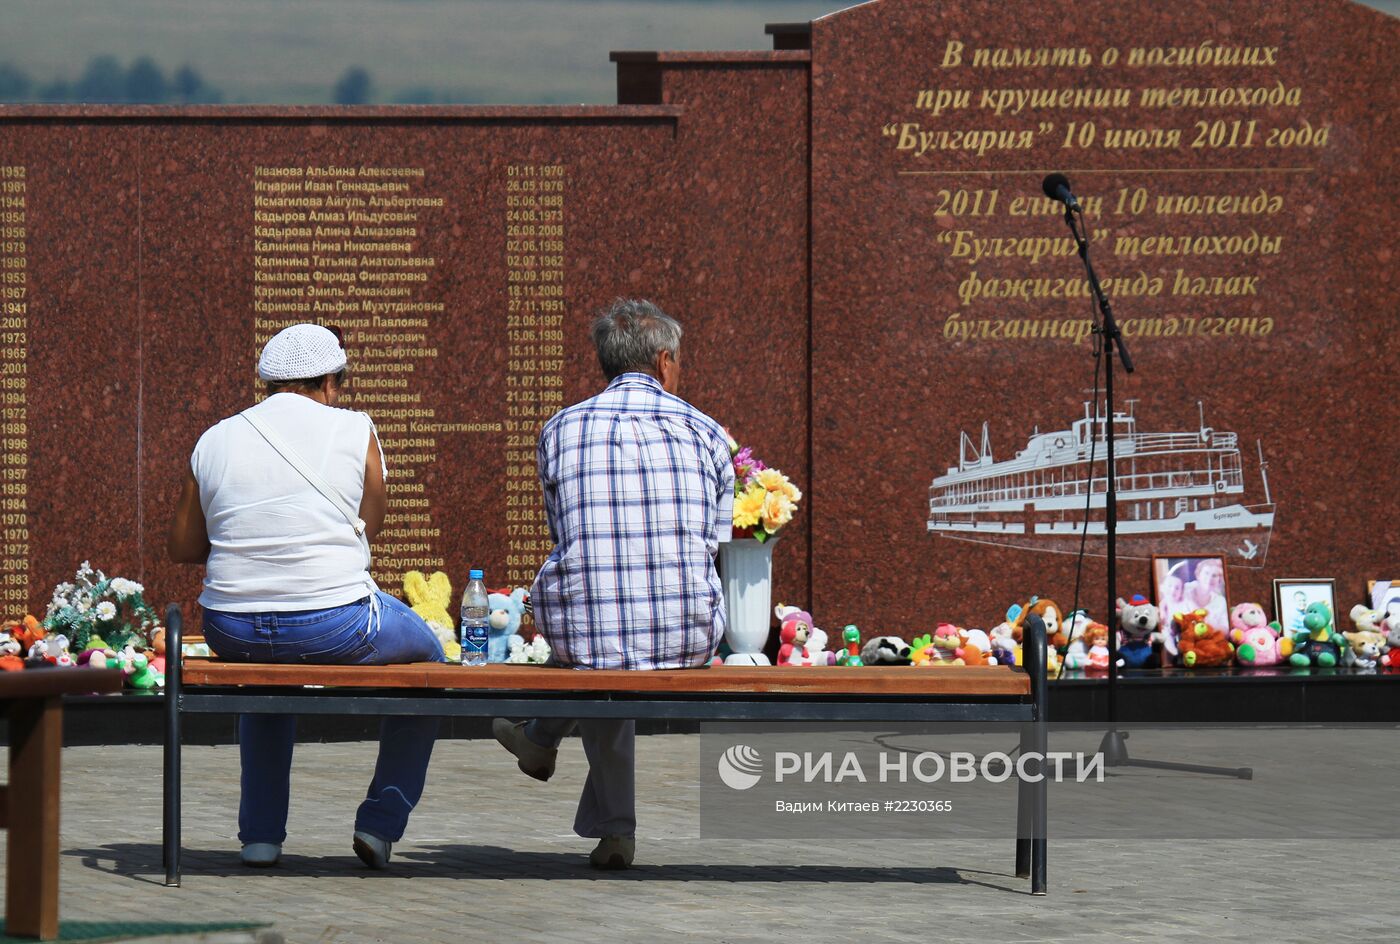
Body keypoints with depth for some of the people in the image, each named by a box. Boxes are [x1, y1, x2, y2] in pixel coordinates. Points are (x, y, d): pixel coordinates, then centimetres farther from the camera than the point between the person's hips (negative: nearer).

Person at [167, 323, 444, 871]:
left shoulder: (215, 441, 5)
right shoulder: (353, 431, -4)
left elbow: (182, 548, 13)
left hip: (232, 632, 4)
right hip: (337, 629, -4)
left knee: (263, 661, 42)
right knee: (426, 660, 28)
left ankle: (261, 832, 35)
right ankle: (381, 821, 20)